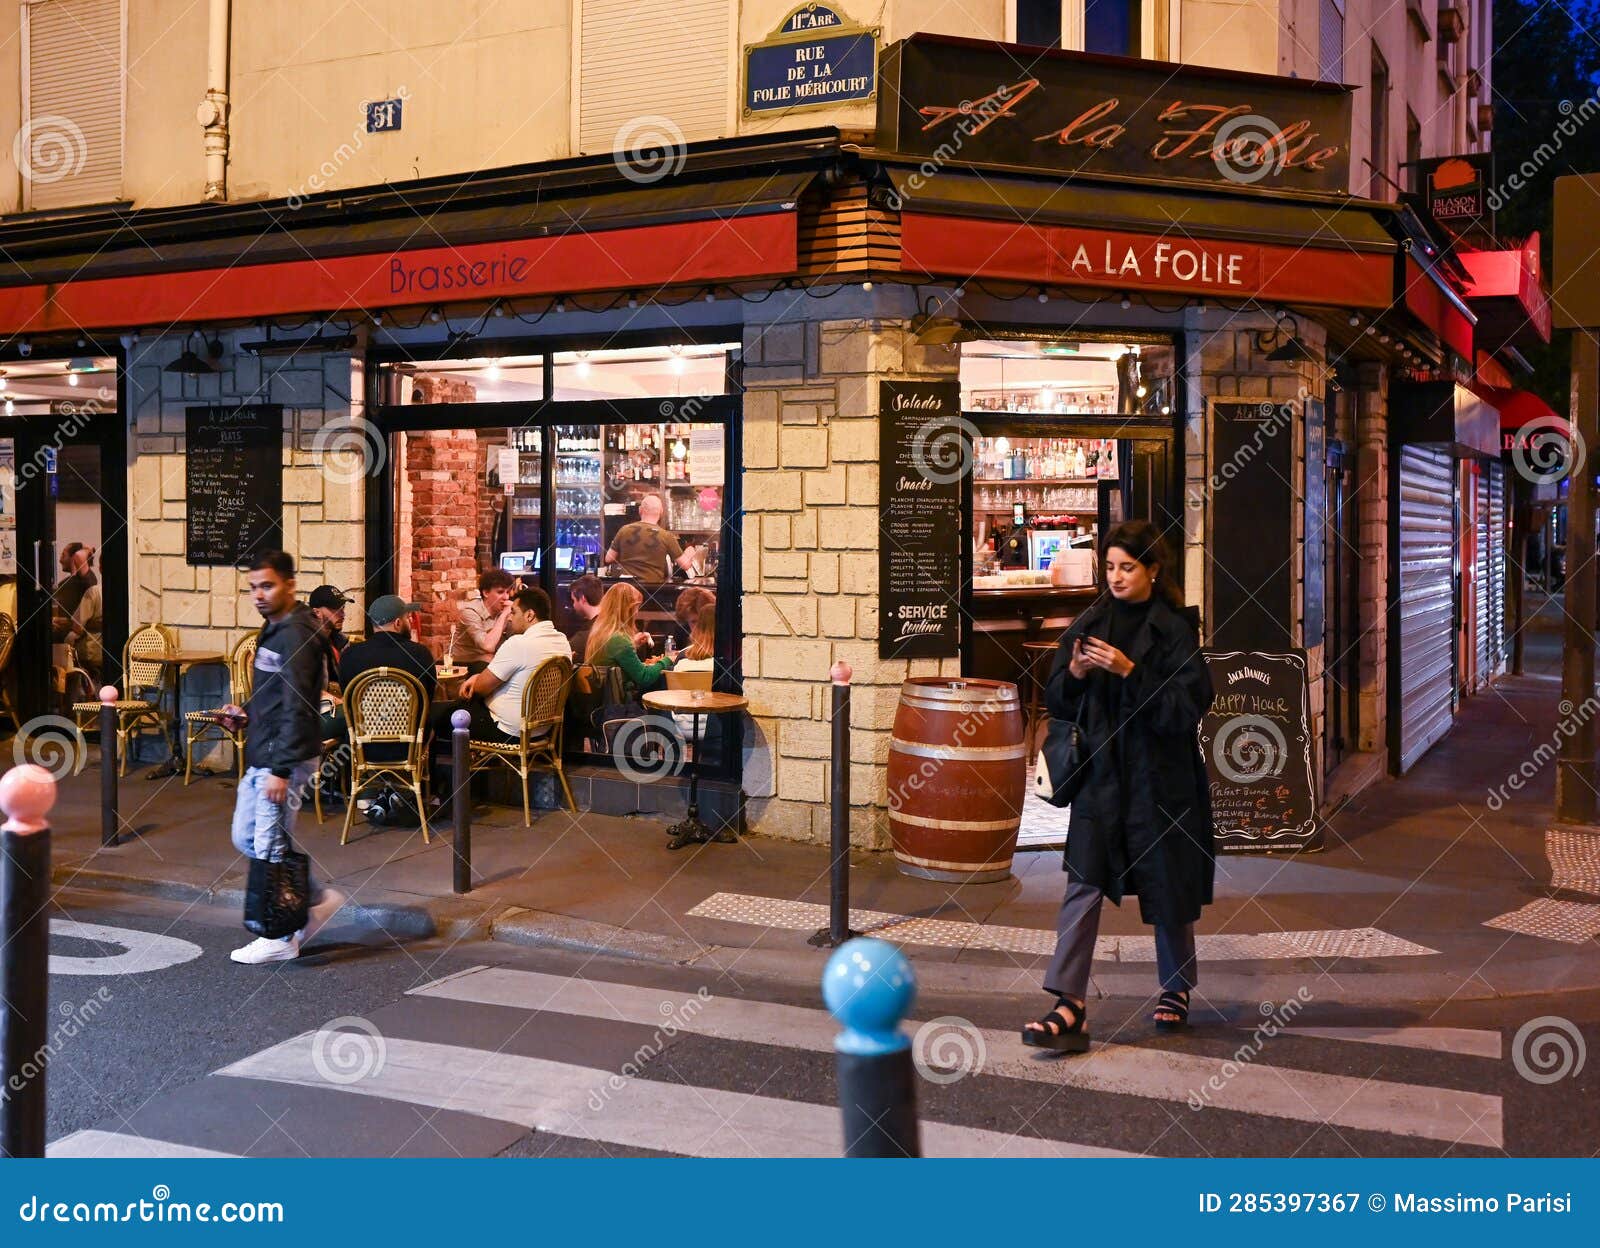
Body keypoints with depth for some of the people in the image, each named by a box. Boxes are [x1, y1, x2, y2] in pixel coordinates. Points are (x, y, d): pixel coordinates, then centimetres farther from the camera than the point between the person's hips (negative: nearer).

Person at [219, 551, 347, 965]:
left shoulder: (295, 636, -18)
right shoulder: (273, 630, 14)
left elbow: (297, 707, -22)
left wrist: (281, 769, -24)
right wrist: (246, 714, 7)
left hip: (285, 759, -10)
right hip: (261, 757, 10)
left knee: (269, 847, -2)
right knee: (245, 838, 16)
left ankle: (281, 938, 10)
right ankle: (317, 899, 23)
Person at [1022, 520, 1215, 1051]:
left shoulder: (1175, 629, -6)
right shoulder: (1090, 623, 6)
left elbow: (1186, 709, -13)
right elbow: (1057, 702, 8)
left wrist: (1130, 671, -22)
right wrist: (1074, 672, -13)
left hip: (1160, 778, -2)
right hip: (1100, 774, 3)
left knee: (1166, 886, 11)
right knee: (1083, 883, -7)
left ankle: (1176, 990, 34)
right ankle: (1068, 1007, -10)